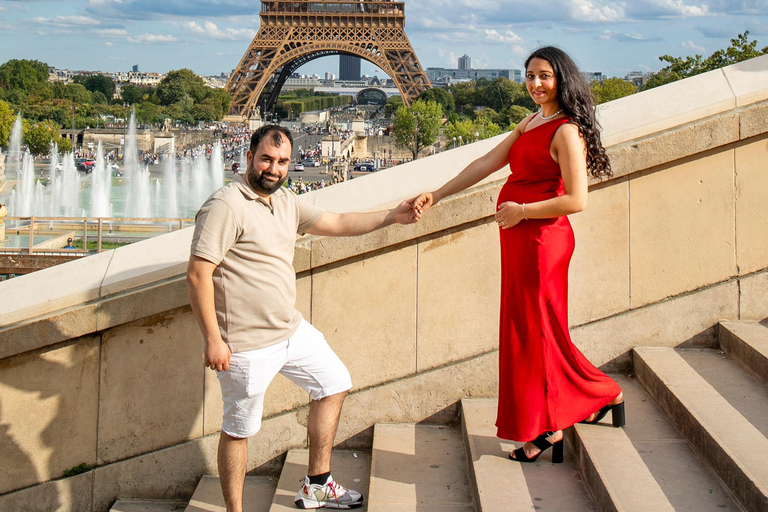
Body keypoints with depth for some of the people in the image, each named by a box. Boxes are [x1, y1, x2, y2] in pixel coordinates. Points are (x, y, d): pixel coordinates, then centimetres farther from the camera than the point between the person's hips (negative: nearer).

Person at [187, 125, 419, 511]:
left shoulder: (284, 201, 9)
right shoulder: (226, 206, -19)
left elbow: (336, 223, 19)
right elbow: (198, 274, -22)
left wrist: (391, 217, 9)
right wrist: (213, 339, -22)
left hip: (292, 330, 10)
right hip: (246, 345, -9)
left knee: (334, 382, 19)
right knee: (239, 430, 2)